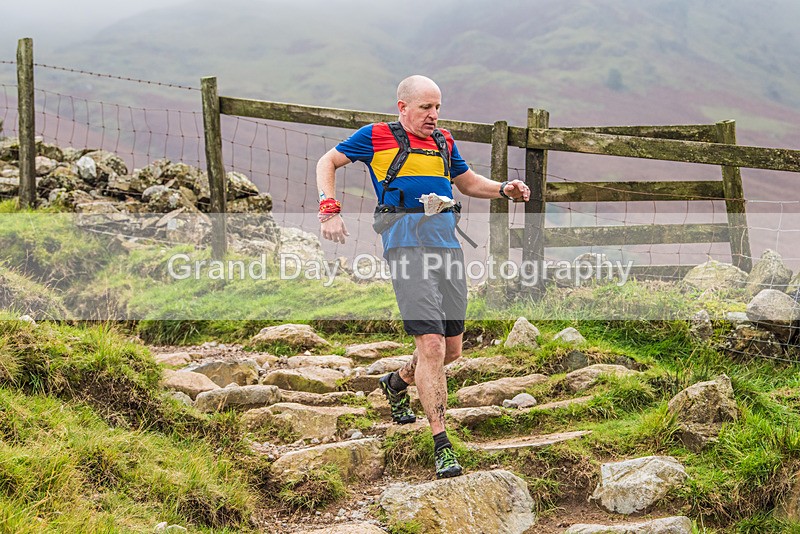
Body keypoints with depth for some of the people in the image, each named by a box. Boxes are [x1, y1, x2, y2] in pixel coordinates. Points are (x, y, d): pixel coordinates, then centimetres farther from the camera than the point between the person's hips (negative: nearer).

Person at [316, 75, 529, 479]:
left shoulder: (443, 142, 22)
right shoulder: (377, 137, 6)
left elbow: (468, 182, 35)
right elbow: (327, 162, 12)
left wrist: (505, 190, 17)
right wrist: (329, 210, -2)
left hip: (448, 246, 6)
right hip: (407, 245, -6)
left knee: (451, 350, 11)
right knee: (431, 346, -16)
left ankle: (397, 384, 42)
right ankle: (441, 445, -11)